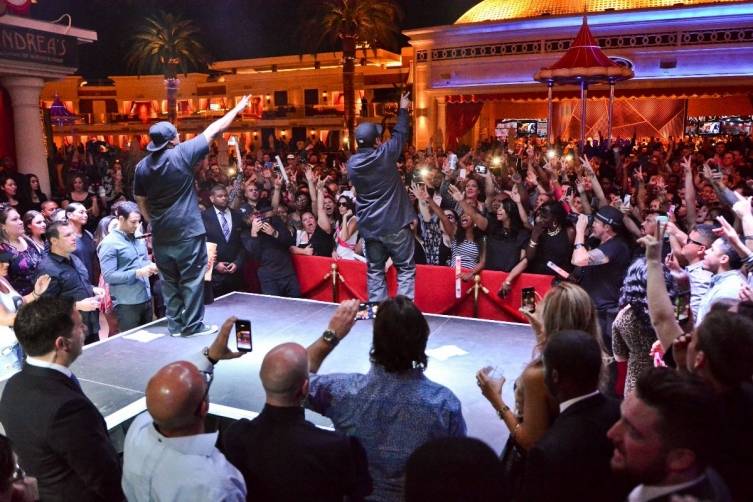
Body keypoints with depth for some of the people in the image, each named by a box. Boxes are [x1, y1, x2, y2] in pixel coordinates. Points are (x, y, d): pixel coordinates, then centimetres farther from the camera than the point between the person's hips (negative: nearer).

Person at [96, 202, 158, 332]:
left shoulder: (139, 238, 11)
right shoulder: (109, 243, -12)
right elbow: (108, 276, -17)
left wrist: (151, 266, -1)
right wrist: (137, 273, -22)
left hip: (146, 299, 7)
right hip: (127, 304, -7)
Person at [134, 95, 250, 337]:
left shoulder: (142, 166, 2)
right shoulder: (182, 153, -11)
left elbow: (141, 203, 11)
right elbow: (212, 131, -3)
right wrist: (237, 109, 7)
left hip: (161, 233, 5)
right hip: (187, 230, -5)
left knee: (169, 280, 13)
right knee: (192, 278, 4)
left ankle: (175, 325, 20)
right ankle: (192, 325, 10)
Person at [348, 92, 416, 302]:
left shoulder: (352, 163, 1)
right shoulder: (384, 154, -11)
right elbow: (400, 134, 4)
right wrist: (403, 109, 20)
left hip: (370, 227, 4)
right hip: (395, 224, -4)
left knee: (375, 272, 13)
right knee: (406, 270, 4)